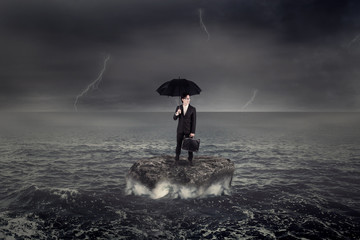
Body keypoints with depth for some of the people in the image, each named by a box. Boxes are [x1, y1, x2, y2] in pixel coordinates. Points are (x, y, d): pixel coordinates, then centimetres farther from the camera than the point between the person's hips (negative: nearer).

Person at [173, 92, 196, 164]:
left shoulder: (193, 109, -4)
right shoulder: (178, 108, 3)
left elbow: (194, 121, -6)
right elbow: (175, 118, -3)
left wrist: (193, 132, -11)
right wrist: (177, 113, -26)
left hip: (188, 130, -1)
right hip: (180, 130, 2)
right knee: (178, 145, 4)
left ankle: (190, 159, 15)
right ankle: (177, 159, 16)